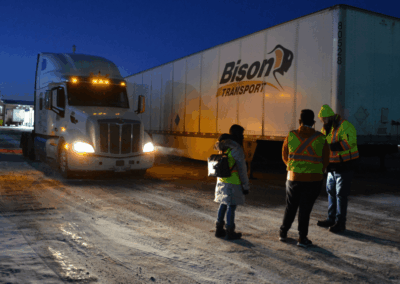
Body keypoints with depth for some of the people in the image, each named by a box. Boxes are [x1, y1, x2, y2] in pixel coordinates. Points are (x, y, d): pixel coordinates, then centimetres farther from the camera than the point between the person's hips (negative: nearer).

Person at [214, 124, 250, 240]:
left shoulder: (223, 147, 10)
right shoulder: (236, 148, -15)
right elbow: (242, 169, -15)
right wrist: (246, 186, -9)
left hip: (221, 181, 8)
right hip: (233, 182, -8)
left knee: (223, 204, 15)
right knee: (231, 206, 0)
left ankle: (219, 230, 20)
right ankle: (230, 232, 8)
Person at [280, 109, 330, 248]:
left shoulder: (291, 136, -3)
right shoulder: (321, 138, -4)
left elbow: (284, 156, 7)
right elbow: (325, 161, 3)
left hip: (294, 178, 1)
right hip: (314, 179, -1)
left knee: (291, 207, 16)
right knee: (305, 209, 7)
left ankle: (283, 233, 27)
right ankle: (302, 238, 10)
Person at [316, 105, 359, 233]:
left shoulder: (345, 126, -19)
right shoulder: (326, 128, 10)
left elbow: (349, 142, -34)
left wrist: (330, 146, -36)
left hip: (344, 166, -9)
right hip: (332, 166, 9)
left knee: (341, 194, -3)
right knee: (331, 192, 16)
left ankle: (340, 223, 7)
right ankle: (331, 219, 29)